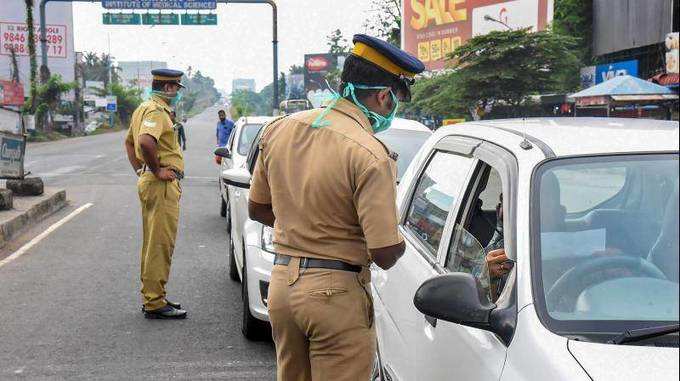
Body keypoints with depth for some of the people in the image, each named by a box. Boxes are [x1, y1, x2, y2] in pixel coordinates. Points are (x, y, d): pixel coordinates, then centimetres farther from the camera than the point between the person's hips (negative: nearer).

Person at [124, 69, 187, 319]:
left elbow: (129, 141, 28)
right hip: (162, 185, -11)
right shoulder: (157, 111, -15)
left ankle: (151, 296, 26)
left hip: (148, 182, 11)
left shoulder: (144, 108, 18)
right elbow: (145, 141, -33)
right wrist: (157, 170, -22)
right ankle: (155, 303, -2)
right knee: (161, 244, -7)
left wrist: (139, 170, 19)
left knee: (152, 243, 17)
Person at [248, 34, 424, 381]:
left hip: (280, 283, 7)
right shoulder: (371, 156, -19)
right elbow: (385, 255, -19)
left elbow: (257, 209, 14)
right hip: (337, 293, -7)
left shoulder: (279, 128, 3)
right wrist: (399, 241, 3)